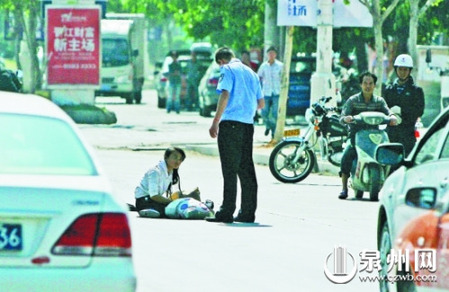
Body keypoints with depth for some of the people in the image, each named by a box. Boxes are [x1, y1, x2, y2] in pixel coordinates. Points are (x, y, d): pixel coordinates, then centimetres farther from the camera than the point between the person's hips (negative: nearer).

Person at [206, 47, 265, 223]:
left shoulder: (228, 70, -2)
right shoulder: (251, 73, 19)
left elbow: (225, 95, -15)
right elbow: (261, 104, 20)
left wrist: (215, 122, -14)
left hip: (231, 123, -7)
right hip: (248, 124, 7)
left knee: (229, 170, -7)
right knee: (246, 169, 9)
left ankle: (226, 212, -9)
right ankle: (248, 212, 10)